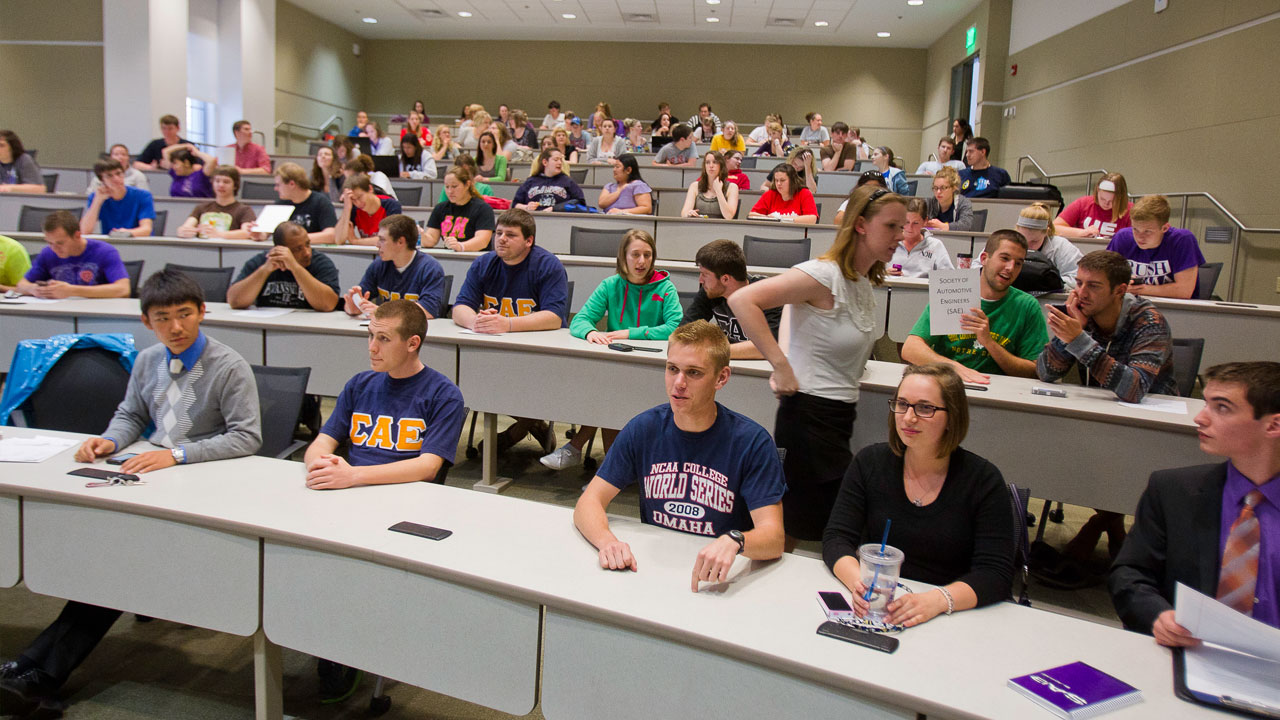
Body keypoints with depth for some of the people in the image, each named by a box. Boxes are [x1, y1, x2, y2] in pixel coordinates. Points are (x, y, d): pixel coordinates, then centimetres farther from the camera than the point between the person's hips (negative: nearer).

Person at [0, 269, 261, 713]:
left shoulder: (229, 368, -7)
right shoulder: (147, 361, 14)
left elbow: (248, 437, -13)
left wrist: (178, 453, -21)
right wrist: (110, 441, 2)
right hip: (150, 474, 6)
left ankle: (39, 673, -19)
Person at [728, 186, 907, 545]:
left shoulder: (864, 282, 11)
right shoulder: (824, 275, -17)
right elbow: (742, 300, -25)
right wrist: (780, 364, -25)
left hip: (841, 415, 9)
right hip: (810, 413, -9)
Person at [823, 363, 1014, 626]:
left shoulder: (984, 479, -5)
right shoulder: (870, 462, 2)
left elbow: (997, 574, -11)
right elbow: (836, 538, -2)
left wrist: (937, 600, -29)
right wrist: (857, 582, -23)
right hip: (874, 611, 2)